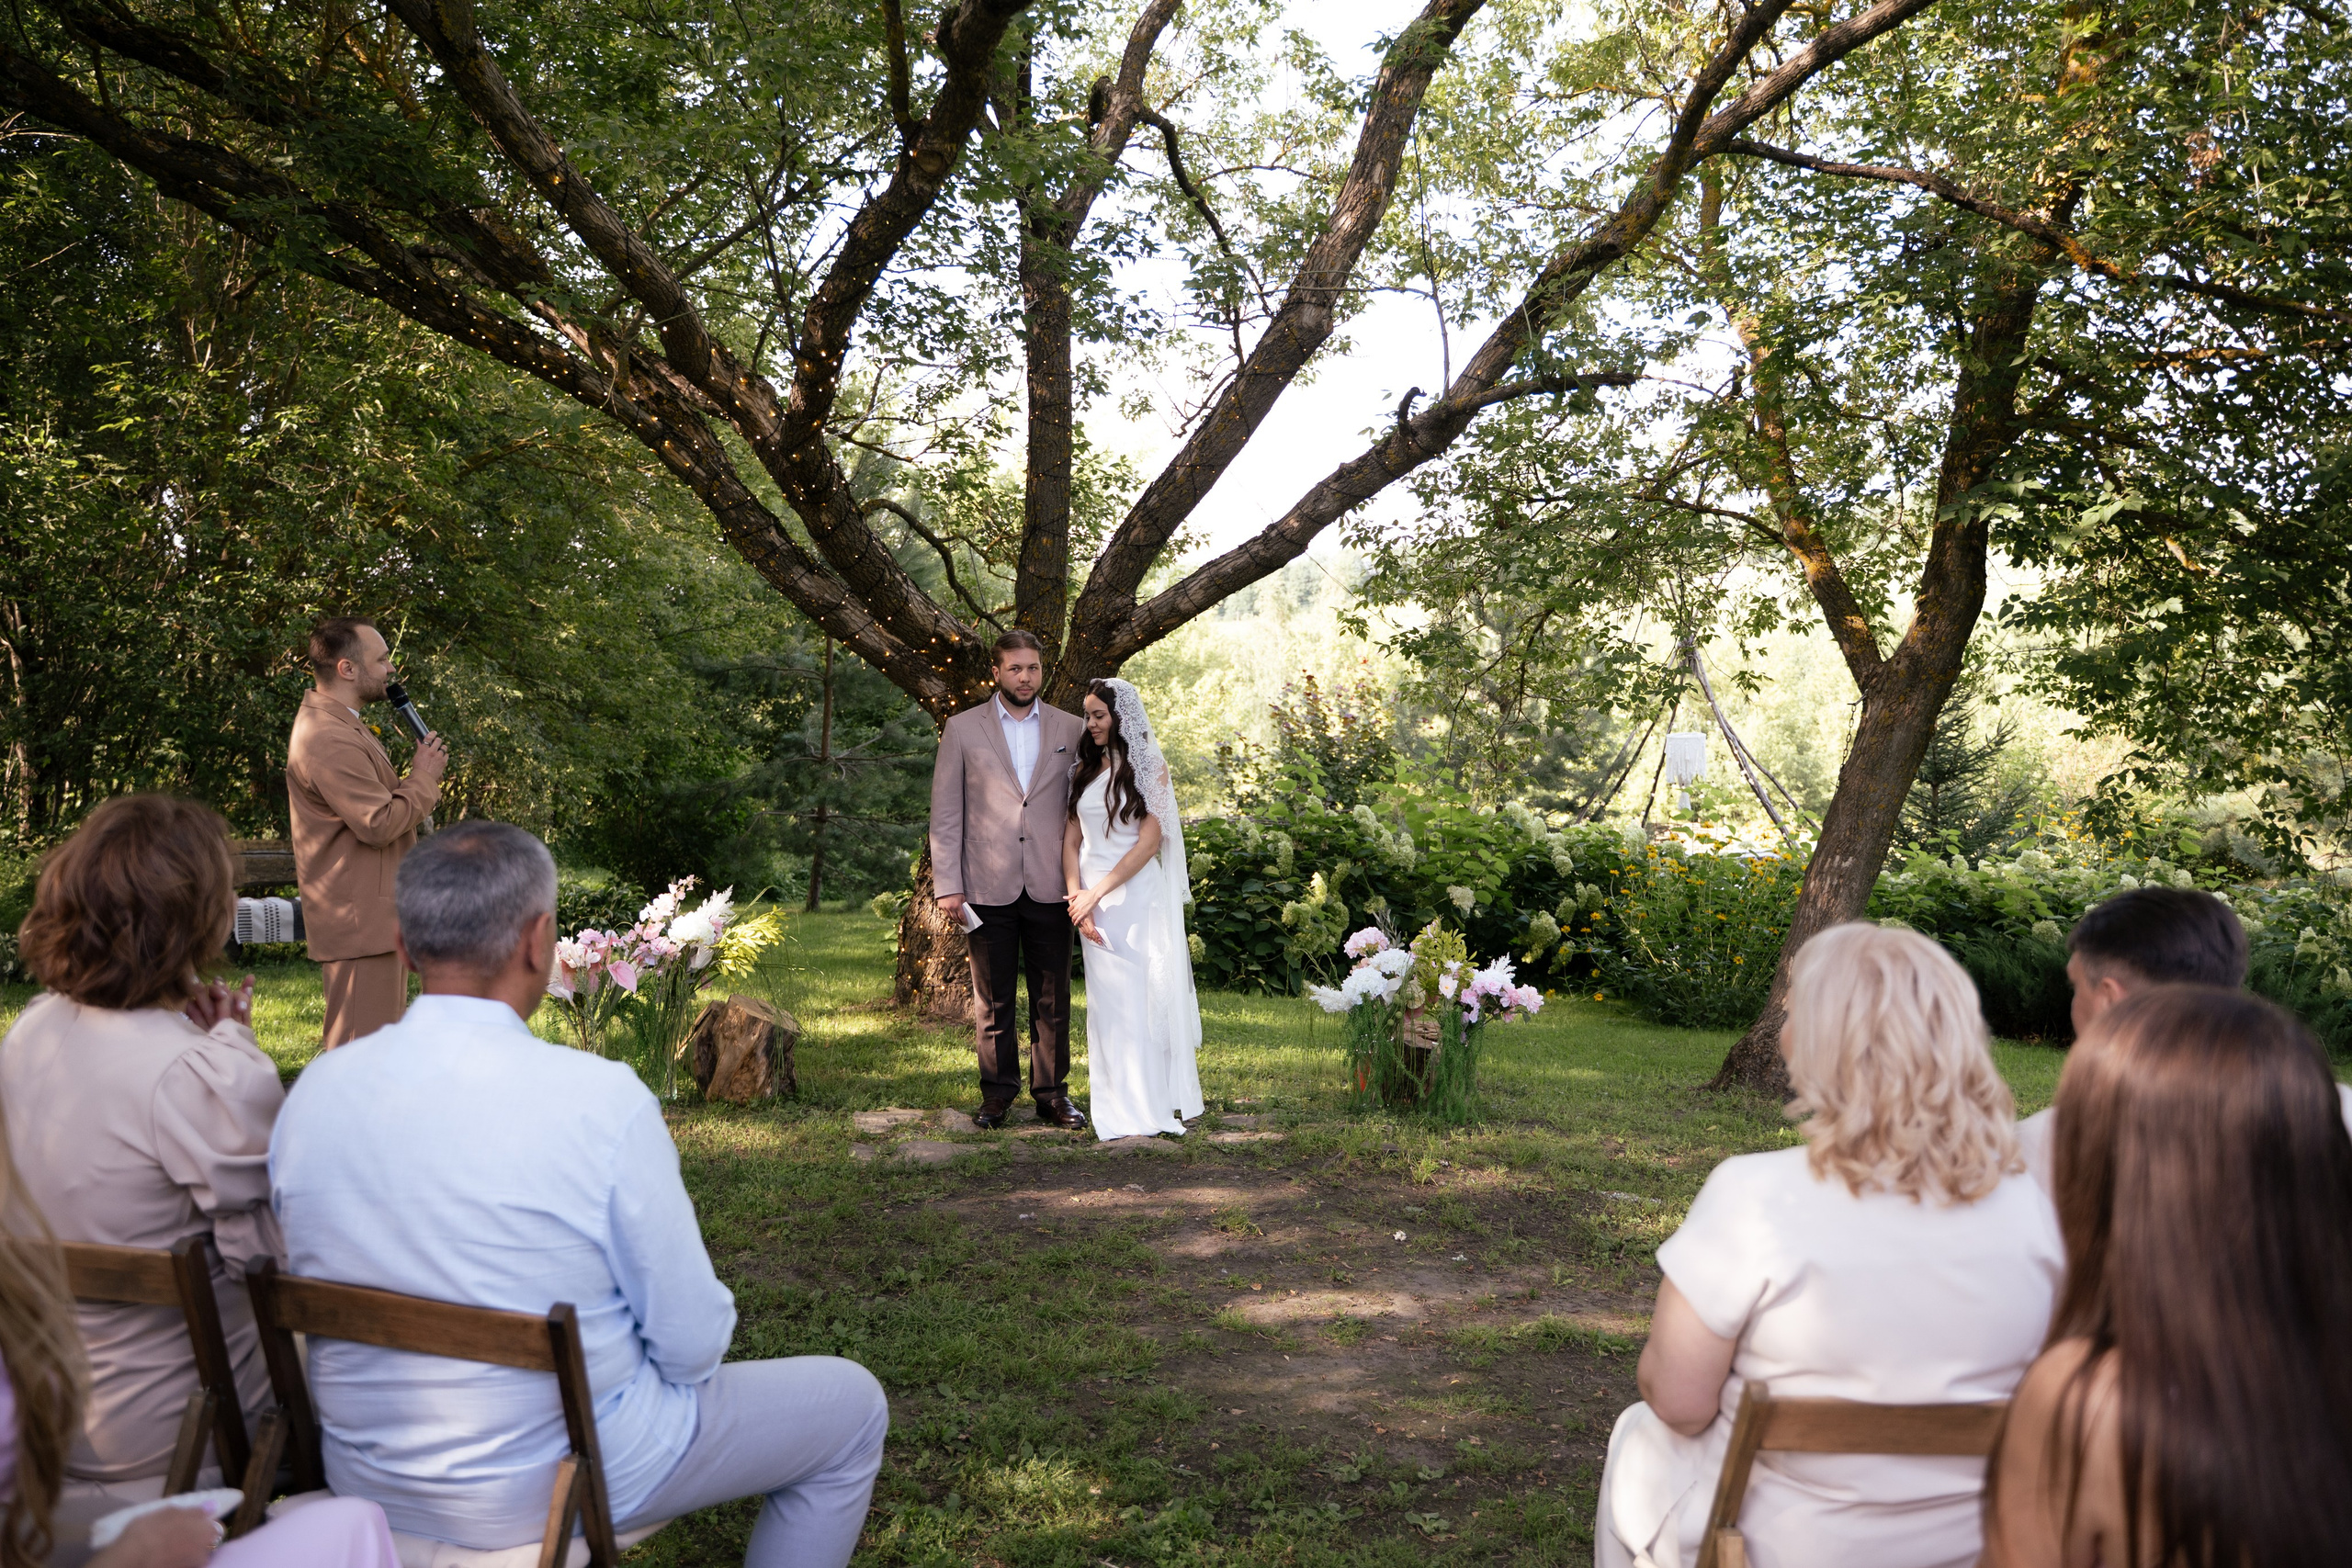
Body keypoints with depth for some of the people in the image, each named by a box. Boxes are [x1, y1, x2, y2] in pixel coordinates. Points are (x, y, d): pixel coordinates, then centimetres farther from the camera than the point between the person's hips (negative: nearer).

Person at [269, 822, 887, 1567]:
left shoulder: (314, 1089, -8)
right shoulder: (602, 1100, -25)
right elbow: (692, 1344, -17)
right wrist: (685, 1363, 6)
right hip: (556, 1484, -6)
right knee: (852, 1406, 15)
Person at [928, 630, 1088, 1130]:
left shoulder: (1070, 729, 8)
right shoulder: (963, 729, 4)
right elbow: (945, 814, 3)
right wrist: (947, 884, -4)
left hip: (1050, 886, 1)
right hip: (988, 887, -1)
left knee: (1053, 999, 6)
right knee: (992, 999, 7)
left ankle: (1052, 1093, 16)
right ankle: (997, 1093, 17)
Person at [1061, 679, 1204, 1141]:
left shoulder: (1148, 767, -2)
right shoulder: (1084, 770, 11)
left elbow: (1150, 840, -9)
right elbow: (1070, 842, 7)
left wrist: (1098, 891, -12)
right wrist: (1078, 898, -7)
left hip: (1137, 893, -4)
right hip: (1092, 896, 4)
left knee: (1141, 995, -3)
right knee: (1106, 998, 6)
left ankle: (1151, 1105, 6)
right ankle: (1118, 1106, 13)